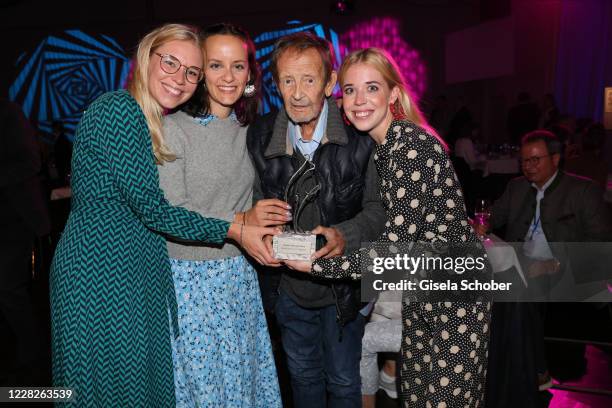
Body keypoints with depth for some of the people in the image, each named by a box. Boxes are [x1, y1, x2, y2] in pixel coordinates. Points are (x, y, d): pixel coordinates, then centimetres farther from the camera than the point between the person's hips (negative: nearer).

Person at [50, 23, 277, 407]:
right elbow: (150, 208, -19)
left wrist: (246, 216, 2)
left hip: (139, 272, 9)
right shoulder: (119, 109, -16)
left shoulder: (156, 123, 13)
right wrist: (233, 230, -15)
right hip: (103, 271, -9)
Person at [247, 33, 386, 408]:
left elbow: (377, 208, -12)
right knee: (303, 376, 26)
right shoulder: (260, 136, -9)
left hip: (343, 287, -2)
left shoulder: (359, 135, -18)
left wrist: (344, 236, -31)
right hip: (289, 288, 3)